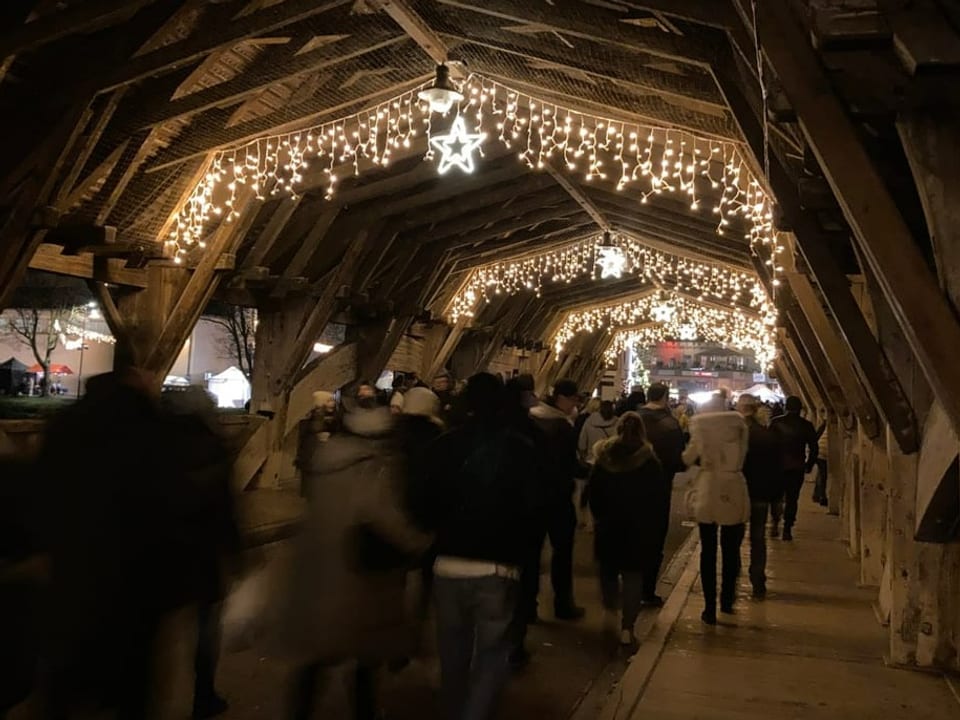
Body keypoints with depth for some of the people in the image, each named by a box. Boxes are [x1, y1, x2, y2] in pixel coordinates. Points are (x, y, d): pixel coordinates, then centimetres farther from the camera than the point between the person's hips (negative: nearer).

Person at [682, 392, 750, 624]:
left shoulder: (700, 424, -3)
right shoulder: (738, 423, 1)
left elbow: (688, 458, 0)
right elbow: (742, 455, 6)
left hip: (708, 491, -1)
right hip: (733, 490, 1)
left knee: (708, 551, 5)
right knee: (731, 550, 15)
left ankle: (710, 608, 5)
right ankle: (727, 600, 25)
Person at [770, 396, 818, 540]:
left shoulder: (775, 422, -2)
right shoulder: (806, 425, 0)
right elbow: (813, 447, 1)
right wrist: (809, 464, 11)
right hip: (797, 467, 0)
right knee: (792, 498, 5)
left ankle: (775, 522, 1)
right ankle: (787, 529, 1)